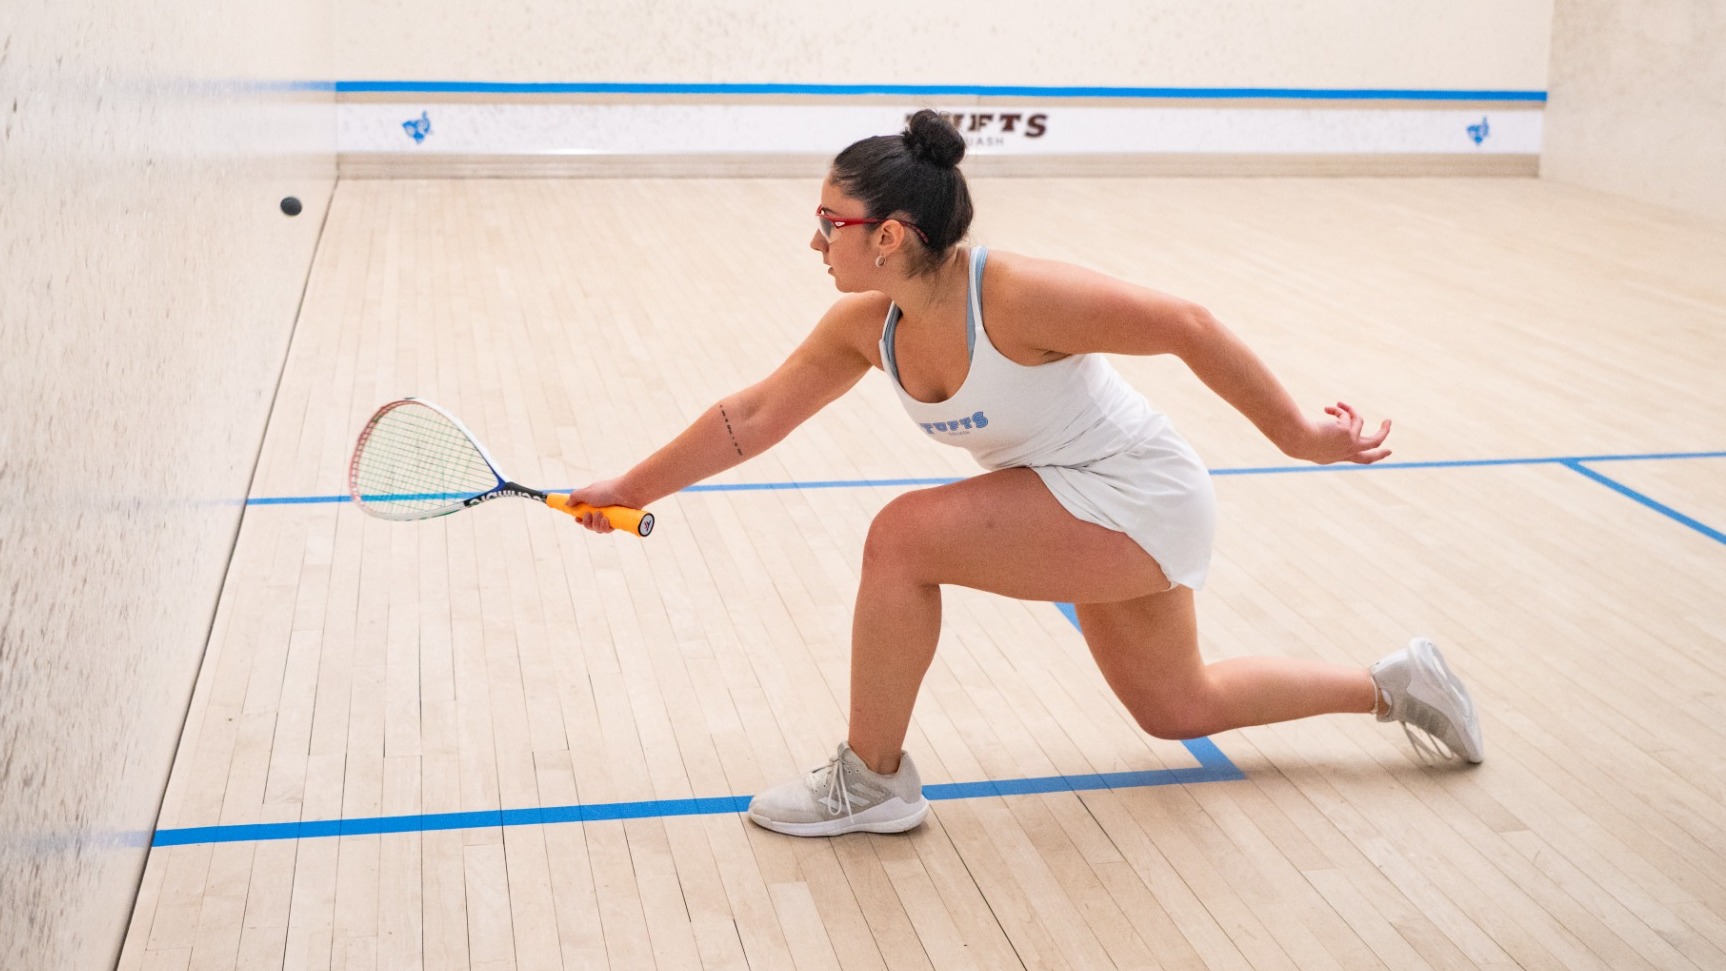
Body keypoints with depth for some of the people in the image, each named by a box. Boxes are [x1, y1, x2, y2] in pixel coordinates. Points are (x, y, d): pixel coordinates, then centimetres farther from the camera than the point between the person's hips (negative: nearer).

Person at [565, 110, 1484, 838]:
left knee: (903, 536, -22)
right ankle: (1395, 684, 39)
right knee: (1178, 709, 23)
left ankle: (872, 781, -5)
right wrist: (631, 489, 4)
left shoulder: (1012, 295, -30)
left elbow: (1187, 324, -24)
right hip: (1091, 512, 9)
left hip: (1138, 501, -9)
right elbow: (754, 416, 2)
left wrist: (1296, 432, -18)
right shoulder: (866, 326, -7)